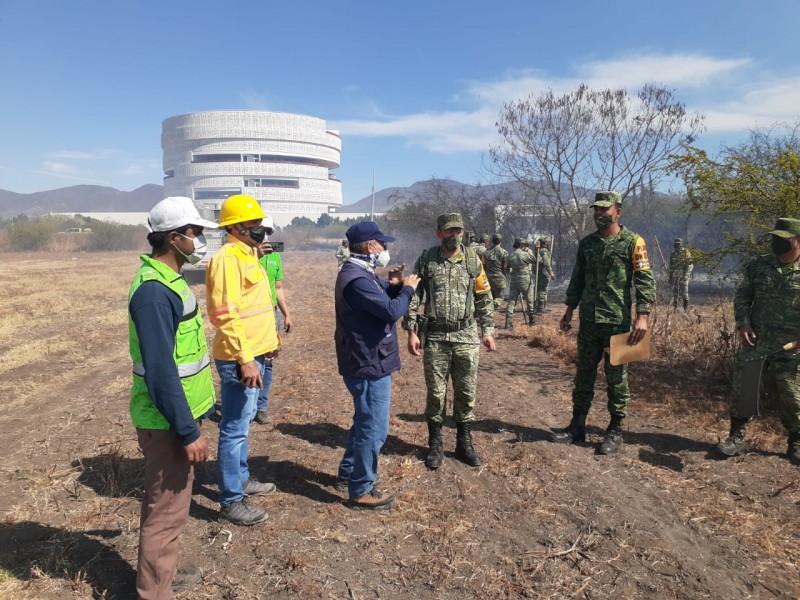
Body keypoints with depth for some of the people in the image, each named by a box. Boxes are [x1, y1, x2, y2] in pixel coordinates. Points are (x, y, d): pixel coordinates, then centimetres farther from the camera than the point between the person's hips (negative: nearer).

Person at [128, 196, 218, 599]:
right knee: (167, 509, 4)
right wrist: (188, 431, -22)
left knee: (165, 502, 23)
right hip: (168, 422, -10)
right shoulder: (154, 290, -24)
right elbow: (160, 371, -26)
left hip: (177, 416, 10)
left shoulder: (167, 279, 8)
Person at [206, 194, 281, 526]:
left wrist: (269, 341, 22)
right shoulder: (227, 258, -17)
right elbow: (226, 315, -24)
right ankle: (231, 501, 11)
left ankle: (241, 479, 36)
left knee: (243, 423, 21)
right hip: (239, 358, -10)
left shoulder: (248, 254, 14)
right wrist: (244, 359, -26)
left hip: (255, 353, 10)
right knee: (234, 428, -1)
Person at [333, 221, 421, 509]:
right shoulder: (357, 279, -24)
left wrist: (392, 286, -1)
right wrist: (407, 289, -12)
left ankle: (348, 474, 38)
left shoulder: (360, 273, 11)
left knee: (365, 422, 24)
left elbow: (380, 301, 17)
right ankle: (361, 491, 14)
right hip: (369, 365, -11)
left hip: (366, 362, 11)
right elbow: (391, 311, -29)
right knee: (373, 429, 1)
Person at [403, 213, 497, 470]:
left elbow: (484, 298, 9)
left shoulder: (473, 261, 4)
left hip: (467, 337, 2)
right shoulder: (426, 261, -2)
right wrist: (412, 331, -7)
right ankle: (435, 444, 23)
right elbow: (414, 297, -1)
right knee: (435, 392, 6)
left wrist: (487, 330, 7)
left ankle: (464, 443, 25)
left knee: (466, 392, 9)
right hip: (435, 338, -2)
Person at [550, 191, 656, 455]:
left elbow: (645, 281, -9)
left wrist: (642, 316, -17)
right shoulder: (586, 243, 11)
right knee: (584, 375, 11)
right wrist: (569, 311, 14)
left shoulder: (632, 242, -5)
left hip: (617, 322, -5)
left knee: (616, 378, 5)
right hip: (588, 321, 5)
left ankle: (615, 432, 17)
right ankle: (577, 426, 21)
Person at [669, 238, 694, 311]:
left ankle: (686, 307, 2)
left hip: (683, 276, -5)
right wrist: (670, 277, 17)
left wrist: (686, 274, -18)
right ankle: (675, 307, 10)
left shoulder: (686, 252, -3)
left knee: (684, 292, -8)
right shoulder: (673, 254, 14)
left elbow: (690, 265, -8)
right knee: (675, 292, 4)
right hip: (675, 276, 5)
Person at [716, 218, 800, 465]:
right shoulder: (757, 266, 4)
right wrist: (743, 324, -4)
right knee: (742, 387, 2)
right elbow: (741, 297, 10)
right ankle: (736, 437, 14)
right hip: (755, 343, 2)